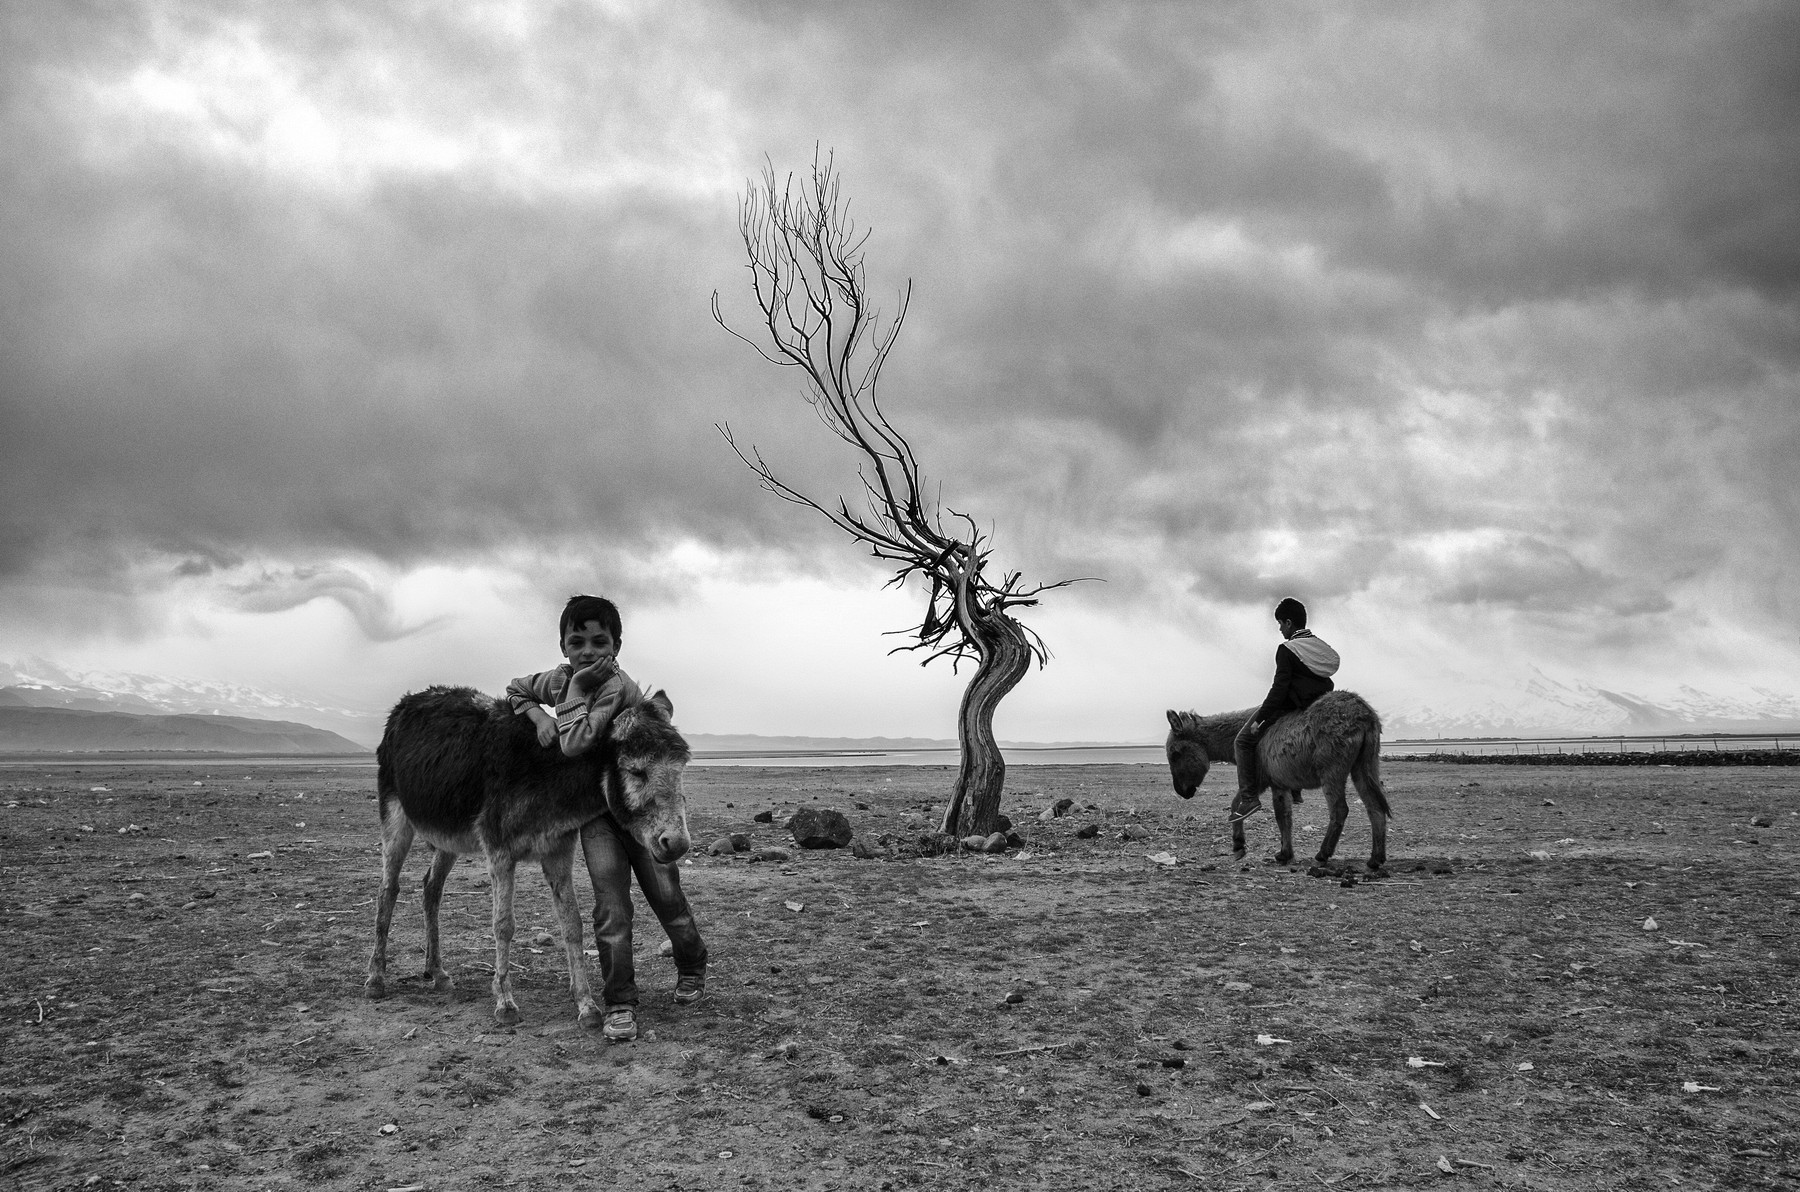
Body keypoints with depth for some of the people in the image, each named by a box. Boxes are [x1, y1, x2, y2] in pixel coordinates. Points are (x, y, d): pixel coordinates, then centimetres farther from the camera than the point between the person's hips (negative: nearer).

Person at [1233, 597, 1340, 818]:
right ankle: (1294, 789, 32)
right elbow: (1327, 685, 15)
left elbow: (1279, 688, -20)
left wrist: (1260, 718, -16)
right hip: (1316, 707, 8)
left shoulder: (1287, 650, -15)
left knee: (1243, 741, 0)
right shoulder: (1321, 647, 9)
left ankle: (1249, 797, -7)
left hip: (1287, 708, -8)